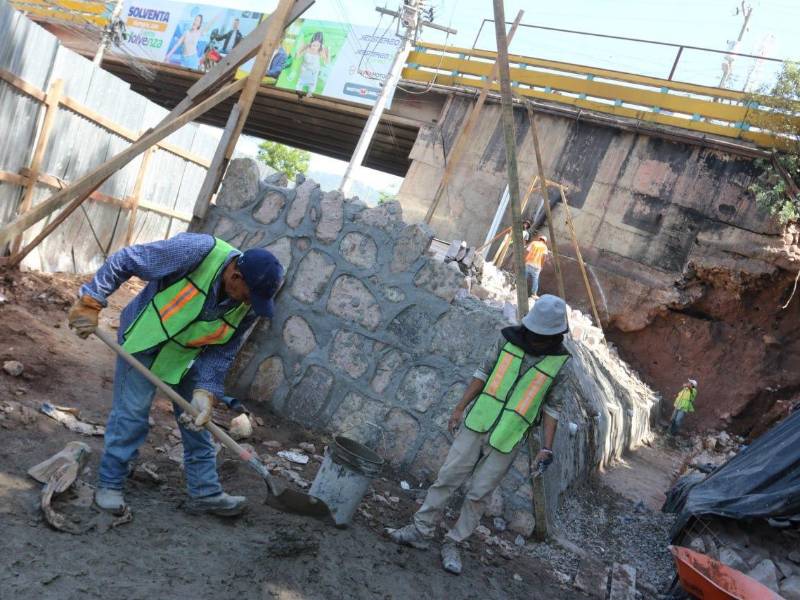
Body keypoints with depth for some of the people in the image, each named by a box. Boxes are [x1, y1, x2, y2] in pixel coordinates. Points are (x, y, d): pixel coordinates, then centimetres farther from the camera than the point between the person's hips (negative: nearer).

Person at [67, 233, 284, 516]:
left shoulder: (248, 307, -17)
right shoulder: (197, 251, -33)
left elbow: (221, 352, -8)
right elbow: (124, 261, -23)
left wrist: (205, 393, -21)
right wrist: (90, 304, -21)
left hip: (186, 357, 5)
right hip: (143, 340, -4)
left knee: (198, 422, 7)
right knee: (131, 414, -2)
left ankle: (205, 492, 19)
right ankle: (109, 485, 17)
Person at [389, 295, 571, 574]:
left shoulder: (559, 362, -6)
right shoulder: (508, 338, -4)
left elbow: (551, 407, 0)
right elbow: (483, 374, 4)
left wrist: (547, 448, -7)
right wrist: (459, 409, 2)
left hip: (507, 440, -1)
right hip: (478, 424, 2)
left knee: (478, 494, 3)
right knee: (447, 476, 2)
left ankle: (452, 545, 18)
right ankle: (421, 531, 15)